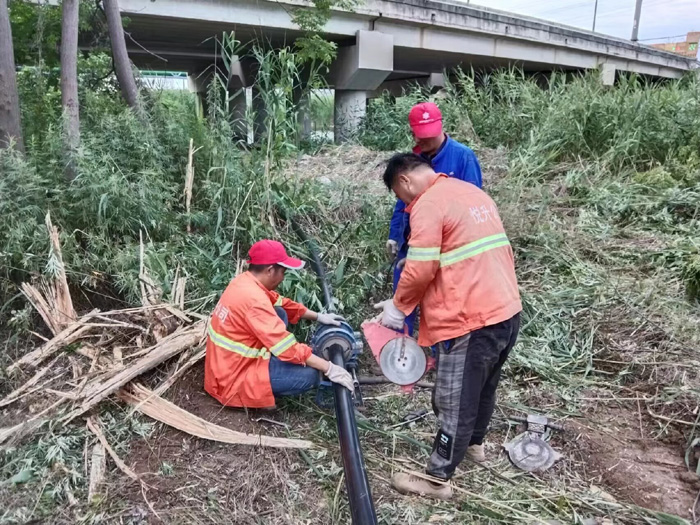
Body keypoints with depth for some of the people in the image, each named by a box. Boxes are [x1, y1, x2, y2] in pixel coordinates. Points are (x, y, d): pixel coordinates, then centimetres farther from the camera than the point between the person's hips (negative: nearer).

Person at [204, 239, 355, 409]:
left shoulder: (245, 281, 1)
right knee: (310, 375, -16)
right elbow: (287, 348, -28)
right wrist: (330, 369, -22)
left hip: (227, 362, 10)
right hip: (233, 376, -10)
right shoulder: (254, 300, -28)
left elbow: (281, 303, 16)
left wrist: (318, 317, 15)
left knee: (279, 314, 11)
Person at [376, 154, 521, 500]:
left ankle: (437, 480, 20)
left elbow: (420, 269, -18)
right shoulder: (475, 193, 14)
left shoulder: (428, 204, -13)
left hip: (470, 322, -9)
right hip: (508, 312, 9)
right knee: (484, 387, 26)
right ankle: (475, 444, 47)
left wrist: (398, 307, -2)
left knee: (454, 402, 5)